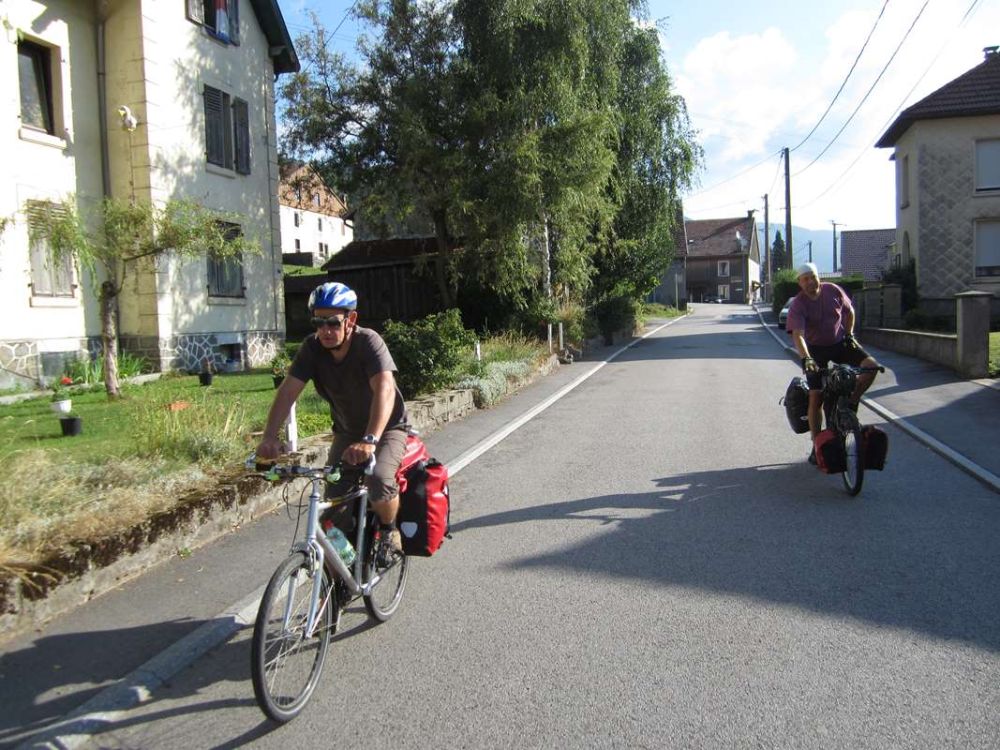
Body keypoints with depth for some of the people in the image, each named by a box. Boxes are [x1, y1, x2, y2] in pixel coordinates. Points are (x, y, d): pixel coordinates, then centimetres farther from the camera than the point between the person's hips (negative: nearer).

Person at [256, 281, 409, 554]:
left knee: (380, 481, -31)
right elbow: (288, 390, -21)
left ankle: (389, 529, 1)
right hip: (346, 432, 4)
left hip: (387, 428, -4)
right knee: (333, 505, -10)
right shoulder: (312, 347, -14)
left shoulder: (368, 341, -27)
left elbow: (385, 388, -42)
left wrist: (369, 440, -56)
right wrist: (270, 437, -36)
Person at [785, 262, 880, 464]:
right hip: (816, 349, -3)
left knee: (871, 366, -21)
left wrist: (849, 335, 2)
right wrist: (806, 358, -45)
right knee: (816, 398, -6)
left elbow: (849, 311, 10)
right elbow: (798, 335, -32)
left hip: (840, 342, 3)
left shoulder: (833, 290, -8)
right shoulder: (797, 305, -19)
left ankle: (851, 402, 1)